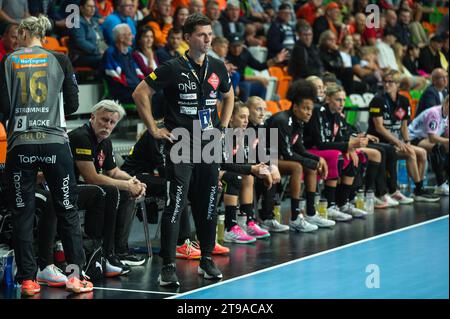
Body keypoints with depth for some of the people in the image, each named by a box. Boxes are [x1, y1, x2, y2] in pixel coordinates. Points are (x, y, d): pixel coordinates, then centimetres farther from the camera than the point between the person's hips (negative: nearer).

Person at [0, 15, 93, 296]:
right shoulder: (60, 60, 3)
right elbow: (73, 104, 2)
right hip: (55, 143, 0)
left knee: (23, 213, 8)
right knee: (68, 211, 8)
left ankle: (27, 279, 6)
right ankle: (76, 275, 6)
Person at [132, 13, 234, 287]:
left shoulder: (218, 68, 9)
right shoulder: (174, 68, -7)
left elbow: (229, 96, 28)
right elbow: (140, 94, -5)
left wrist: (224, 127, 17)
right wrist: (154, 129, -6)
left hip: (210, 146, 5)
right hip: (180, 145, -5)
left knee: (208, 205, 10)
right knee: (175, 205, -10)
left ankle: (207, 260, 23)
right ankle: (168, 267, -7)